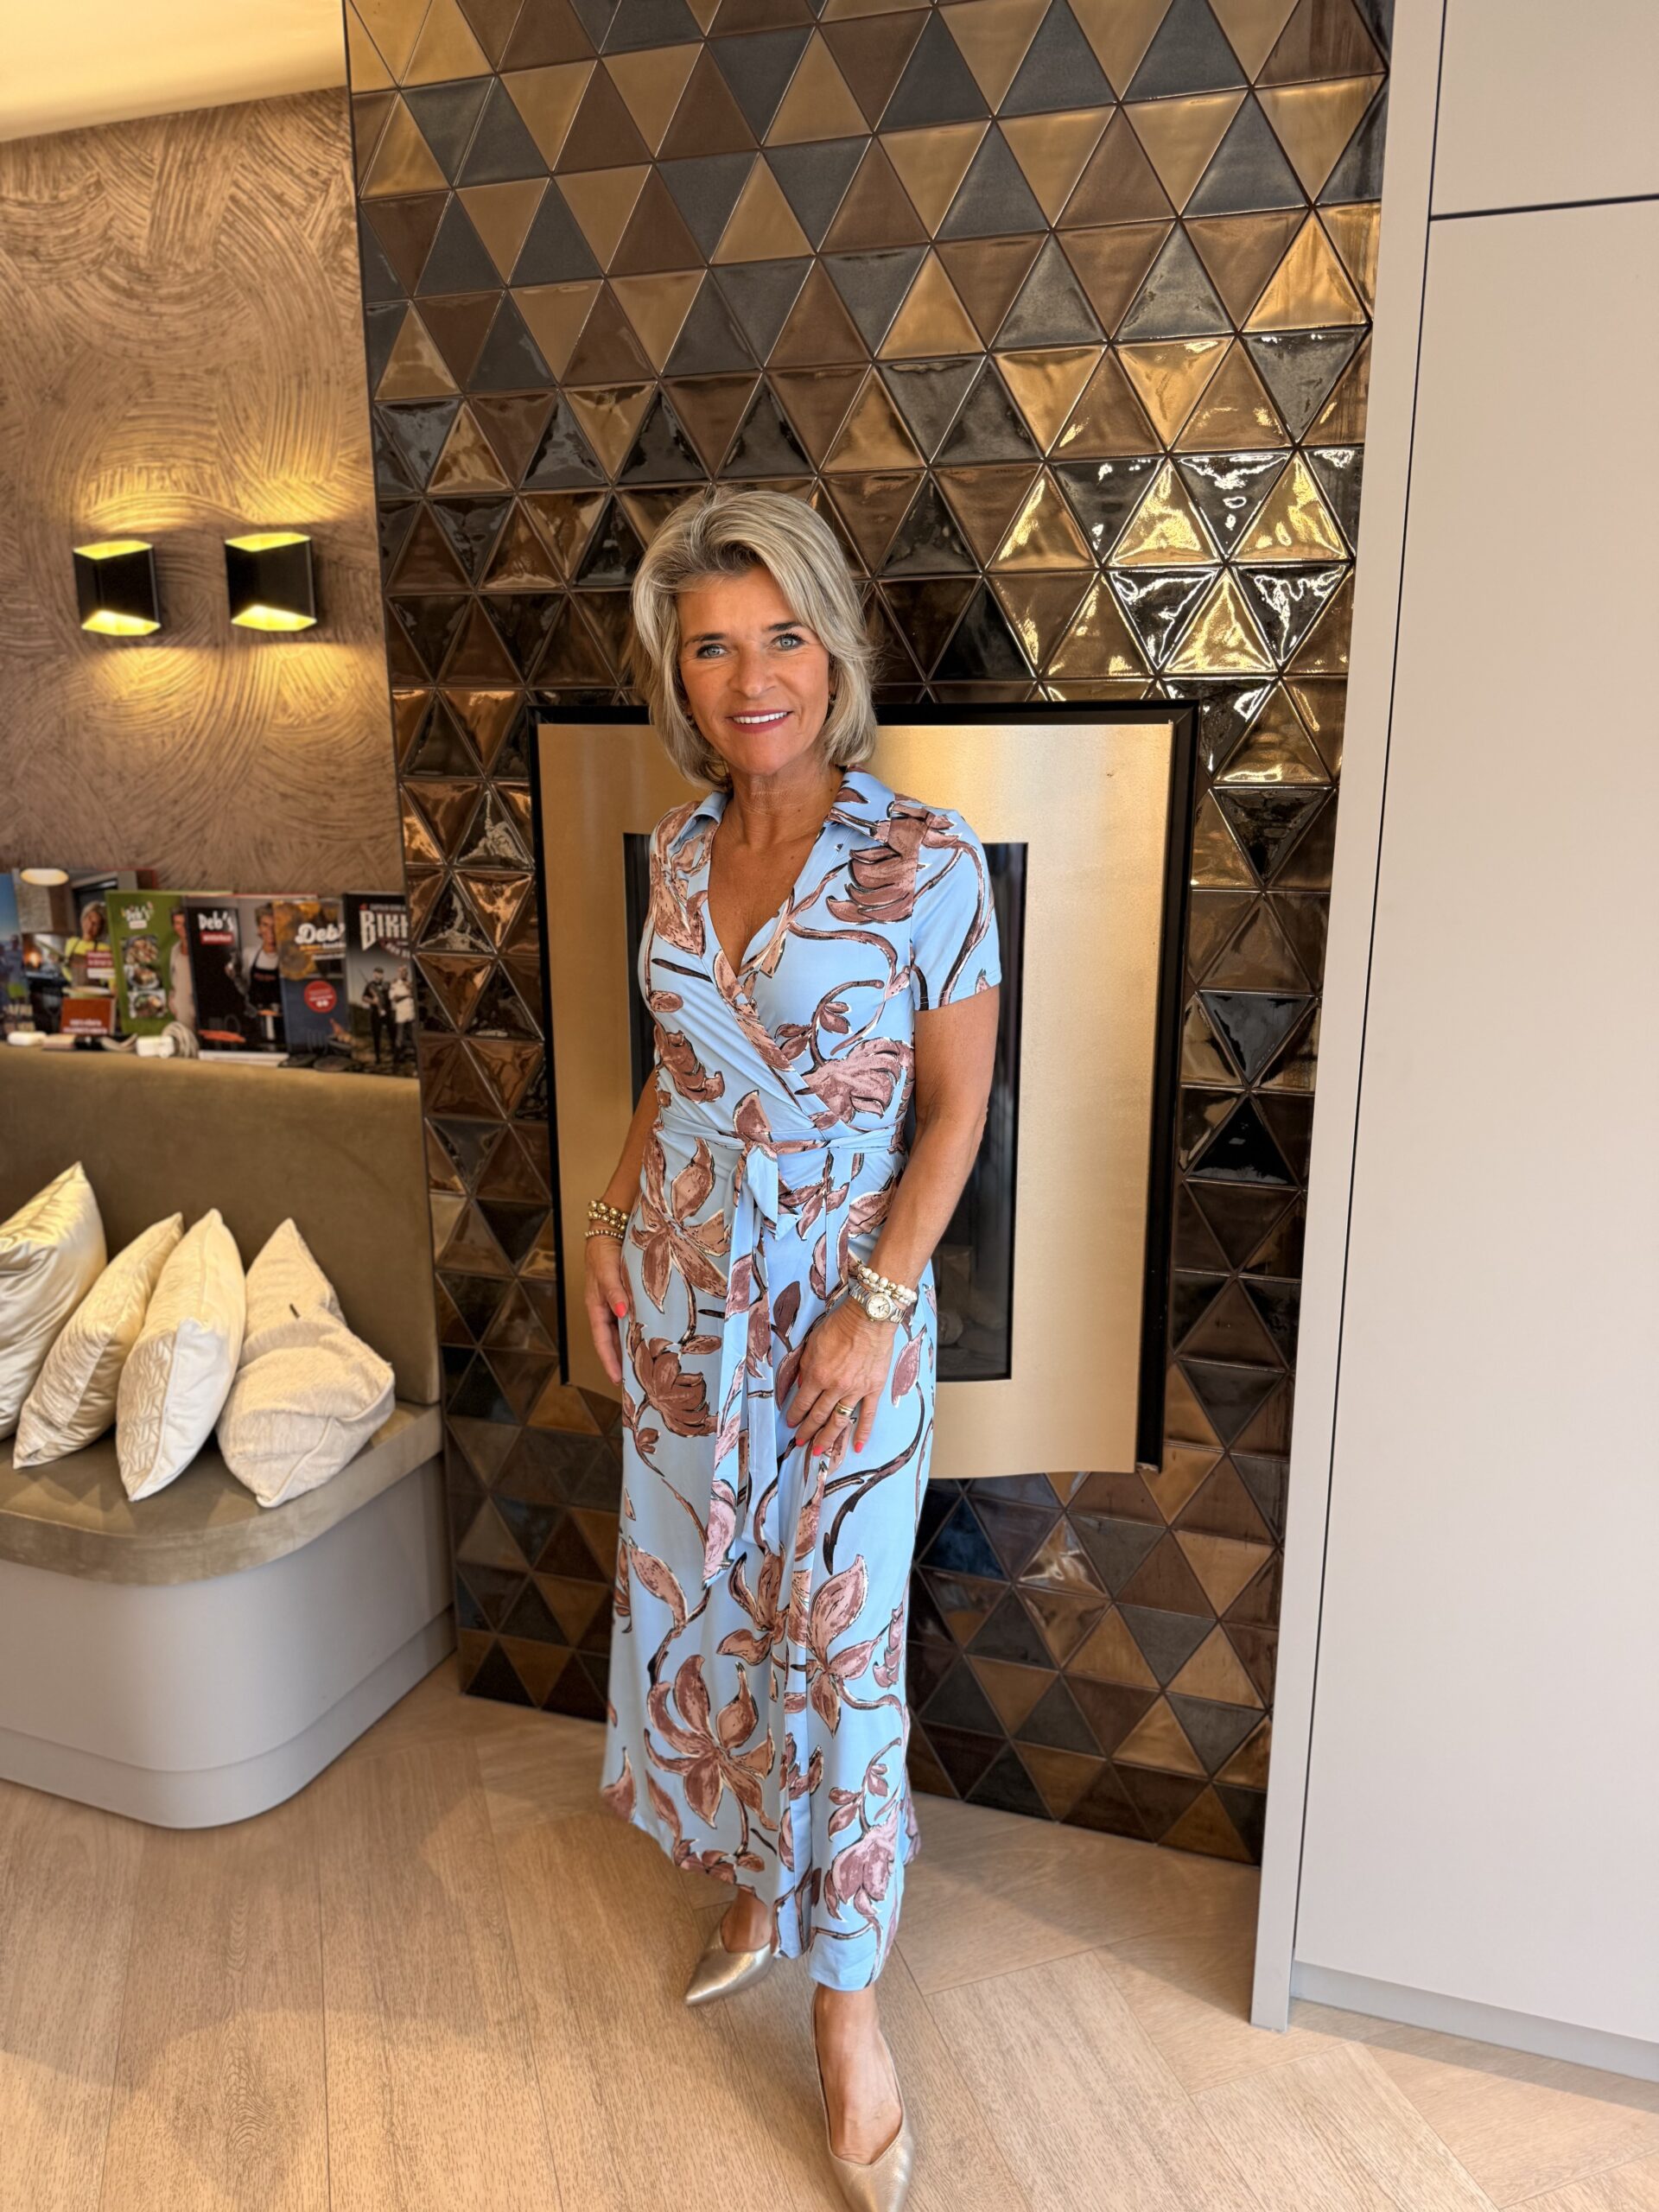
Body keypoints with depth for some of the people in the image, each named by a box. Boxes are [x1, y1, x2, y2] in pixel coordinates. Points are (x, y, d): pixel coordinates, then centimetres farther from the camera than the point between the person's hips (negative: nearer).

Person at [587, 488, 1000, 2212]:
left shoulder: (926, 861, -14)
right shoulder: (679, 848, 2)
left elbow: (956, 1108, -11)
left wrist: (874, 1309, -16)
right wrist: (611, 1223, 5)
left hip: (843, 1301, -5)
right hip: (681, 1290, 6)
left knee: (837, 1645, 5)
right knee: (699, 1605, 18)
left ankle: (845, 1999, 27)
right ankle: (757, 1883, 43)